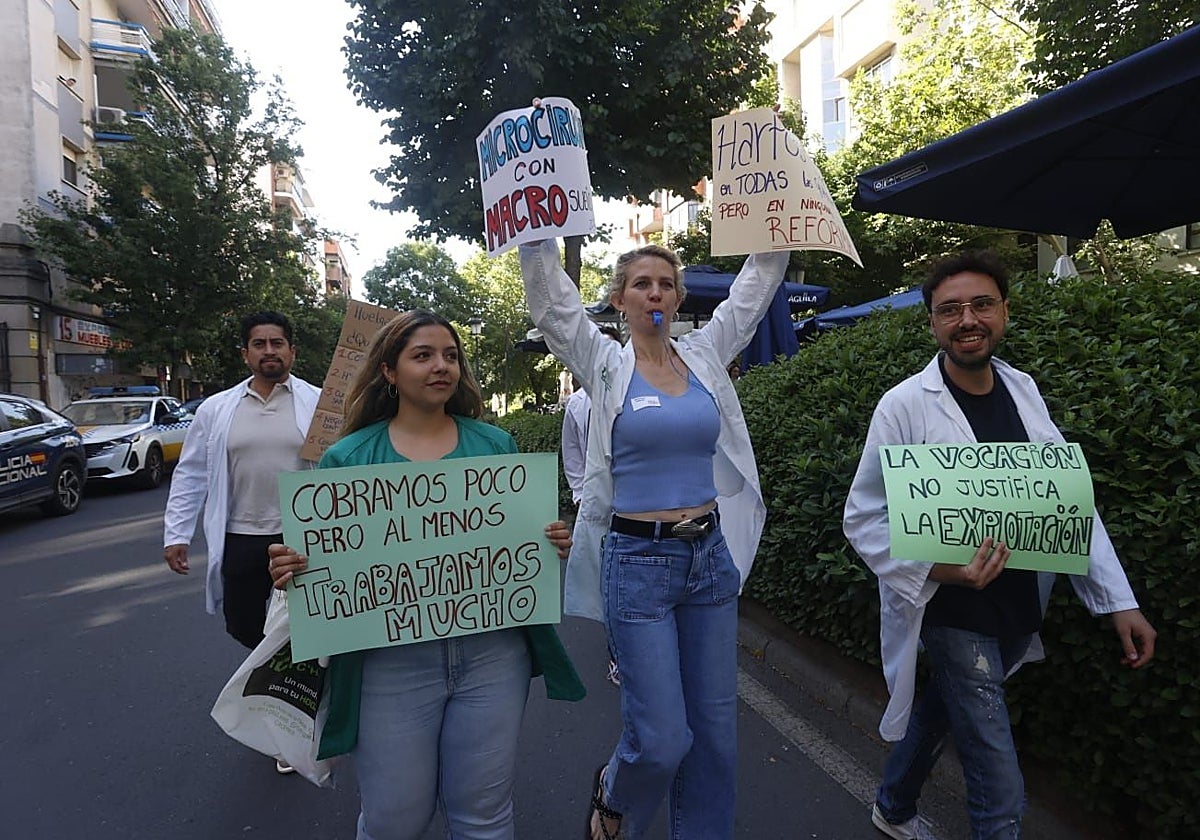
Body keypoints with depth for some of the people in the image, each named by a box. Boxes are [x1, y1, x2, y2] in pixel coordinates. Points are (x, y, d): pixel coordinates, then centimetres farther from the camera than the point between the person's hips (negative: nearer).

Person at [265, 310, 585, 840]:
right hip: (391, 660, -1)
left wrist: (554, 543, -10)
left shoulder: (495, 444, 3)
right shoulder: (348, 457, 0)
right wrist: (290, 571, -17)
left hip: (492, 652, 1)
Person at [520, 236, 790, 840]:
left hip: (712, 556, 4)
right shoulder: (606, 365, -2)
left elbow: (759, 280, 10)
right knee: (663, 738, 0)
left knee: (715, 731, 12)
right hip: (638, 561, -4)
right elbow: (547, 291, -10)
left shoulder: (704, 356, 8)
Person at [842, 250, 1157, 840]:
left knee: (942, 710, 26)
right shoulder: (905, 405, -16)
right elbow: (863, 519, -13)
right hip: (954, 611, -6)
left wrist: (1119, 599, 1)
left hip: (1019, 608, 6)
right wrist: (936, 570, -27)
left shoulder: (1022, 390, 2)